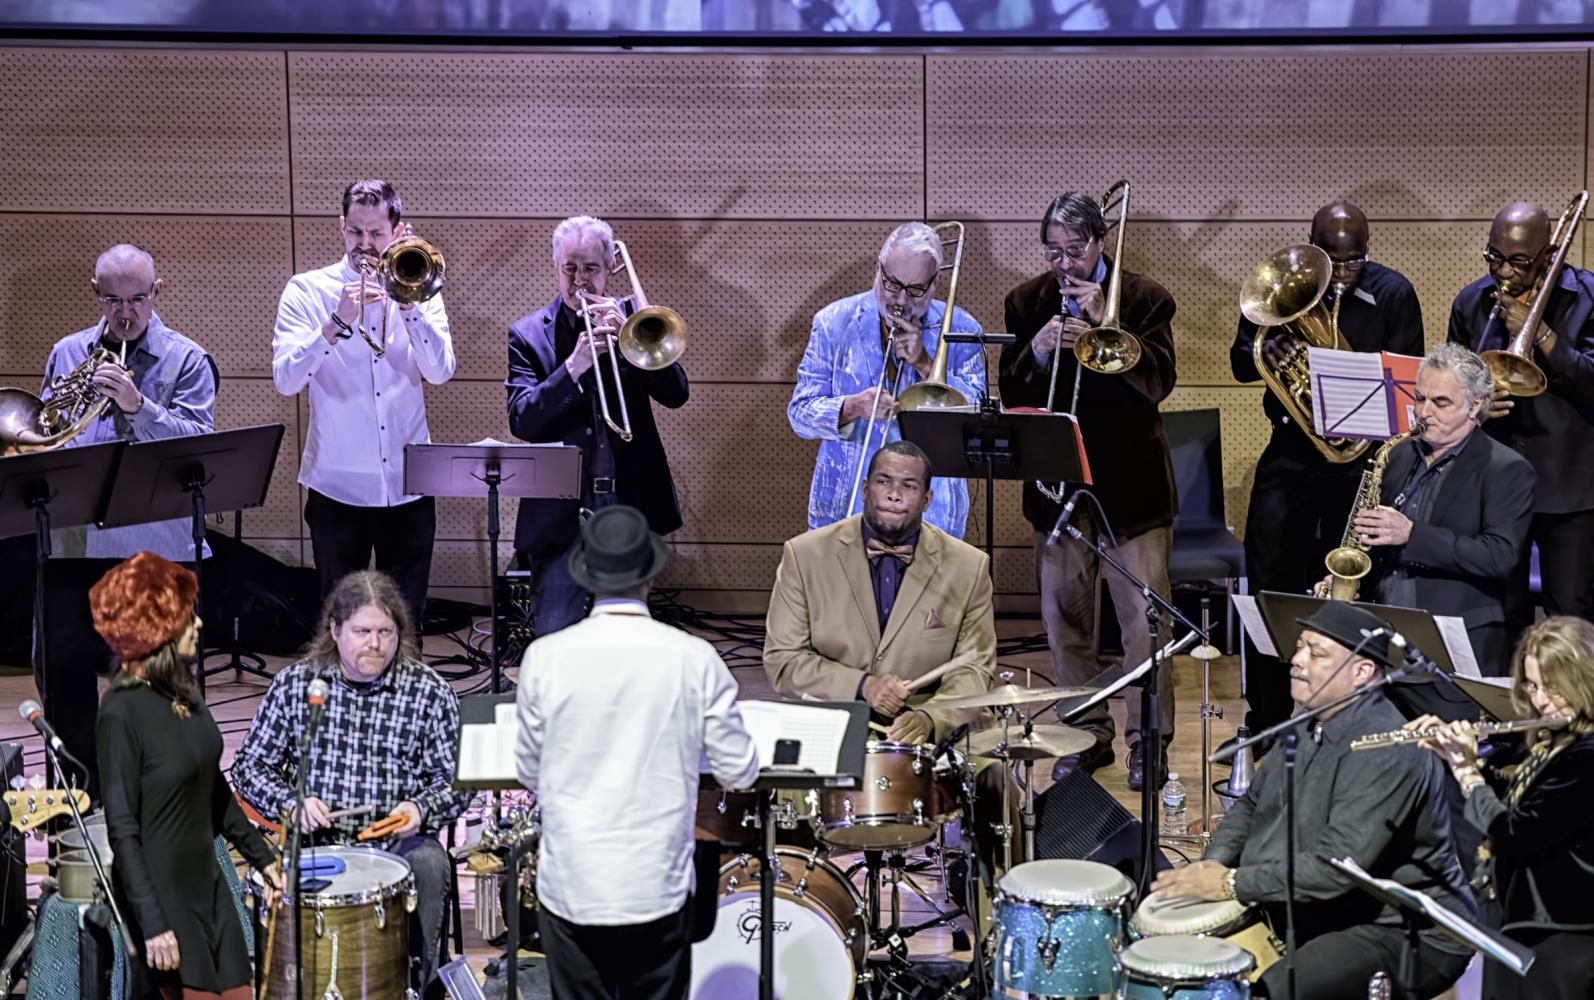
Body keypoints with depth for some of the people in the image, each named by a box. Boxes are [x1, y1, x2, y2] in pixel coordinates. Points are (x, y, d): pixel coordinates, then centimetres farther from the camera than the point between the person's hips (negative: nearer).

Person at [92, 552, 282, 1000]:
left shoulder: (183, 693, 4)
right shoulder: (123, 710, -19)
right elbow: (122, 829, -18)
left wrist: (261, 857, 18)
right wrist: (153, 925, -19)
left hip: (207, 880, 8)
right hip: (162, 891, -8)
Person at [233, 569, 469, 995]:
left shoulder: (431, 693, -1)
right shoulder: (293, 683, 2)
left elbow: (456, 781, 3)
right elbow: (251, 765, 8)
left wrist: (421, 809, -18)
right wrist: (291, 803, -11)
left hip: (398, 840, -1)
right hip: (313, 839, 1)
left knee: (428, 865, -32)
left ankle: (416, 979, -10)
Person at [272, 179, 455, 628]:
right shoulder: (307, 291, -1)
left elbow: (440, 372, -8)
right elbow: (286, 379, -13)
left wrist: (408, 307, -18)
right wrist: (337, 322, -24)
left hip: (408, 485, 2)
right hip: (337, 485, -1)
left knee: (406, 623, 9)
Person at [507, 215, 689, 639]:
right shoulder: (528, 334, 1)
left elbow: (676, 394, -3)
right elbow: (521, 420, -10)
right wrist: (573, 366, -24)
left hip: (628, 504, 2)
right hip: (561, 511, -2)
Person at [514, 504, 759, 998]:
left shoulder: (546, 656, -8)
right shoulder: (694, 658, -8)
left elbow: (530, 773, 4)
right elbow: (740, 772, -1)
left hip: (572, 888, 0)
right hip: (658, 886, 0)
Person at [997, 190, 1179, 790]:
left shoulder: (1144, 298, -1)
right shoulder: (1026, 303, 7)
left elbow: (1158, 382, -13)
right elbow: (1012, 395, 1)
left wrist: (1106, 322, -20)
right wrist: (1038, 351, -18)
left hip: (1132, 484, -3)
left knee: (1144, 620, -4)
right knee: (1064, 618, 9)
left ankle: (1149, 743, 5)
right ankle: (1085, 734, 21)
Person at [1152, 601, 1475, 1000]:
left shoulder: (1386, 752, -25)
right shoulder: (1307, 725, 7)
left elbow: (1335, 868, -30)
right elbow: (1251, 804, 17)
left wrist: (1232, 884, -23)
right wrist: (1214, 865, -1)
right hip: (1307, 915, 10)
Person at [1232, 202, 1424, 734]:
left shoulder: (1393, 294, -2)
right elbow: (1240, 363, 3)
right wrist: (1267, 354, -20)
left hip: (1361, 454, -2)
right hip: (1291, 447, 2)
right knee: (1269, 584, -1)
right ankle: (1265, 720, 10)